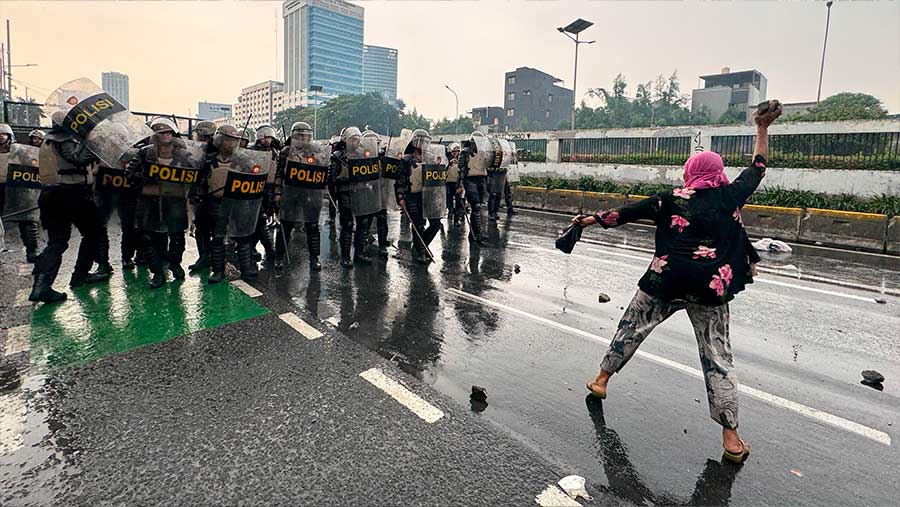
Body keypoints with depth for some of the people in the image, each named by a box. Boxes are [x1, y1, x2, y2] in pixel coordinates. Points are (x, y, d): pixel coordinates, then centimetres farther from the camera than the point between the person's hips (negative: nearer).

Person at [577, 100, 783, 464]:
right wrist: (763, 129, 30)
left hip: (666, 282, 0)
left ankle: (601, 380, 32)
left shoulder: (672, 199, 2)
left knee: (631, 329, 18)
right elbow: (757, 167, 20)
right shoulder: (730, 196, 5)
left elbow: (627, 212, 5)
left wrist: (590, 220, 13)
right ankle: (731, 438, 9)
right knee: (718, 357, 7)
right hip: (710, 288, 1)